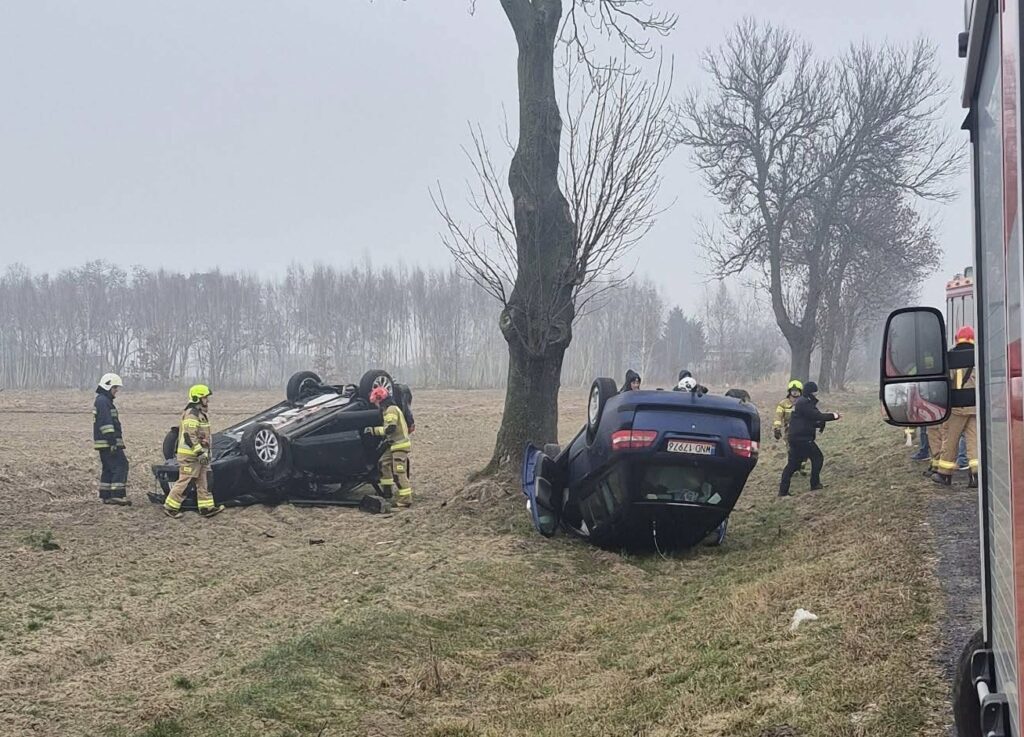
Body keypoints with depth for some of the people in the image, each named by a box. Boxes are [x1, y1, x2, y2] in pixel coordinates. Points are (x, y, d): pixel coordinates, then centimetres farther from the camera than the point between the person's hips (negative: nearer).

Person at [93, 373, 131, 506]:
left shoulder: (103, 400, 21)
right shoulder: (103, 401, -13)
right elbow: (106, 423, -21)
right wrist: (112, 441, -24)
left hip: (105, 444, 11)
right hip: (108, 443, -11)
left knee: (107, 469, 12)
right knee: (121, 466, -11)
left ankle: (106, 496, 14)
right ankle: (117, 495, -15)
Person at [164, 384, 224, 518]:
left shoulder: (201, 413, 15)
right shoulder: (191, 414, -18)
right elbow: (189, 436, -24)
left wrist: (206, 451, 25)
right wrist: (200, 453, -25)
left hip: (199, 454, 10)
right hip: (190, 455, -10)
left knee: (203, 482, 10)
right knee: (184, 482, -5)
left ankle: (207, 507, 13)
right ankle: (170, 507, 2)